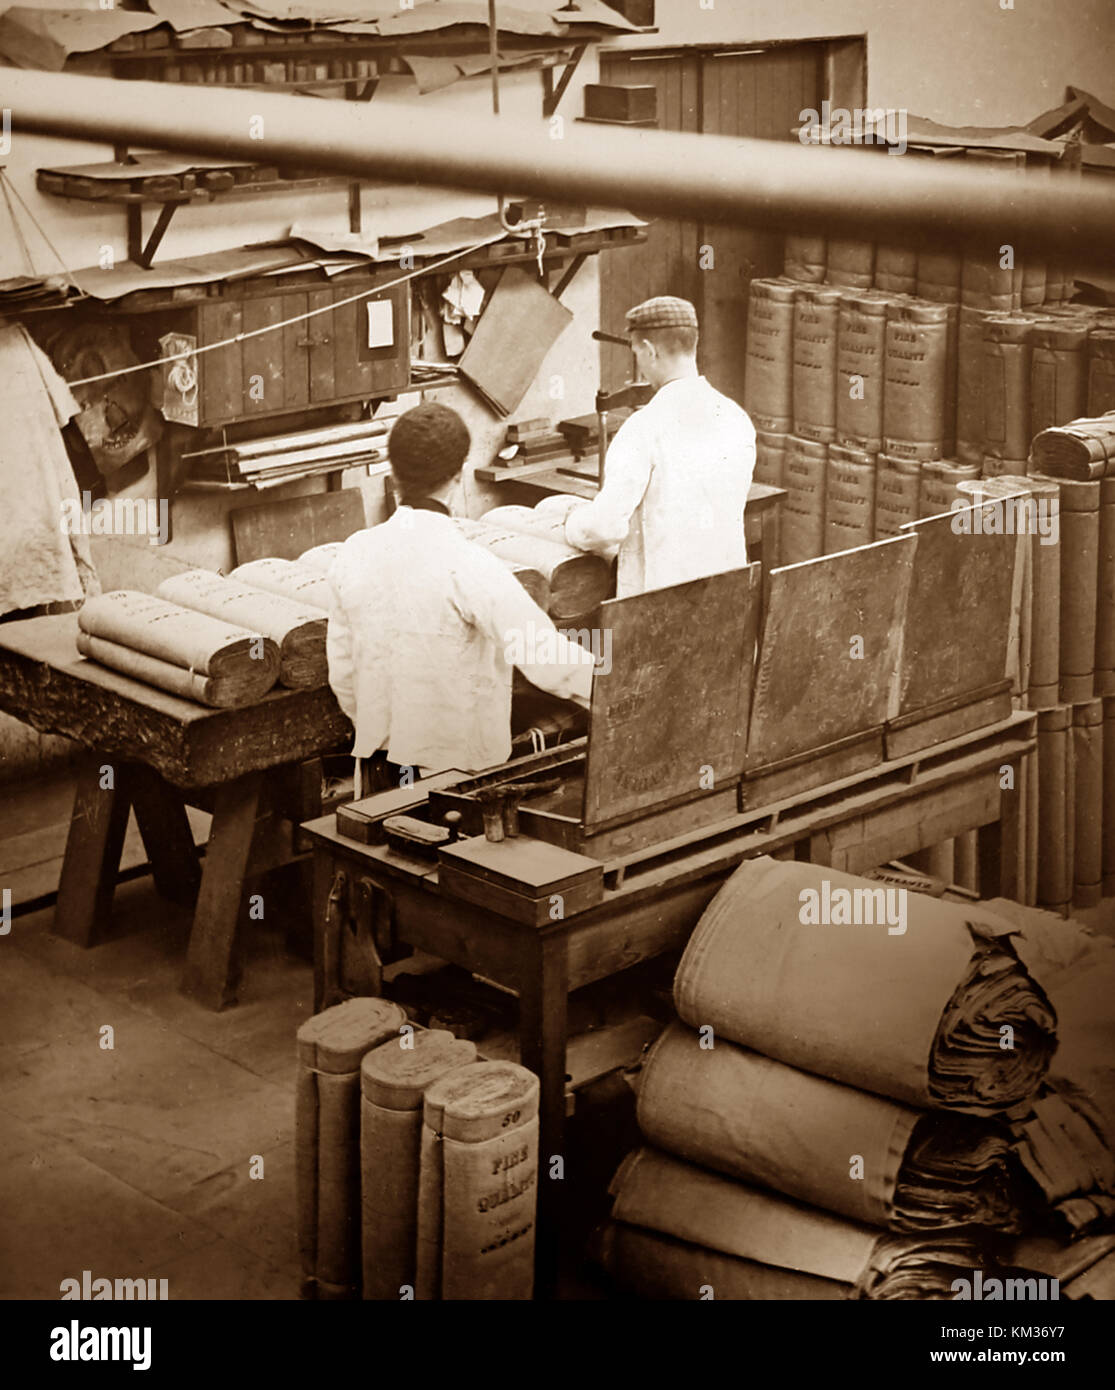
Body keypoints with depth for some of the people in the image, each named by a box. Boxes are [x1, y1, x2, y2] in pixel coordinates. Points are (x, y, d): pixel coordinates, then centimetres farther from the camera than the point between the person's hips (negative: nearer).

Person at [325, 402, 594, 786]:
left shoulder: (353, 553, -2)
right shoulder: (468, 566, -19)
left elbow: (341, 671, 8)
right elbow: (546, 659, -20)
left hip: (381, 759, 6)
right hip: (458, 764, -6)